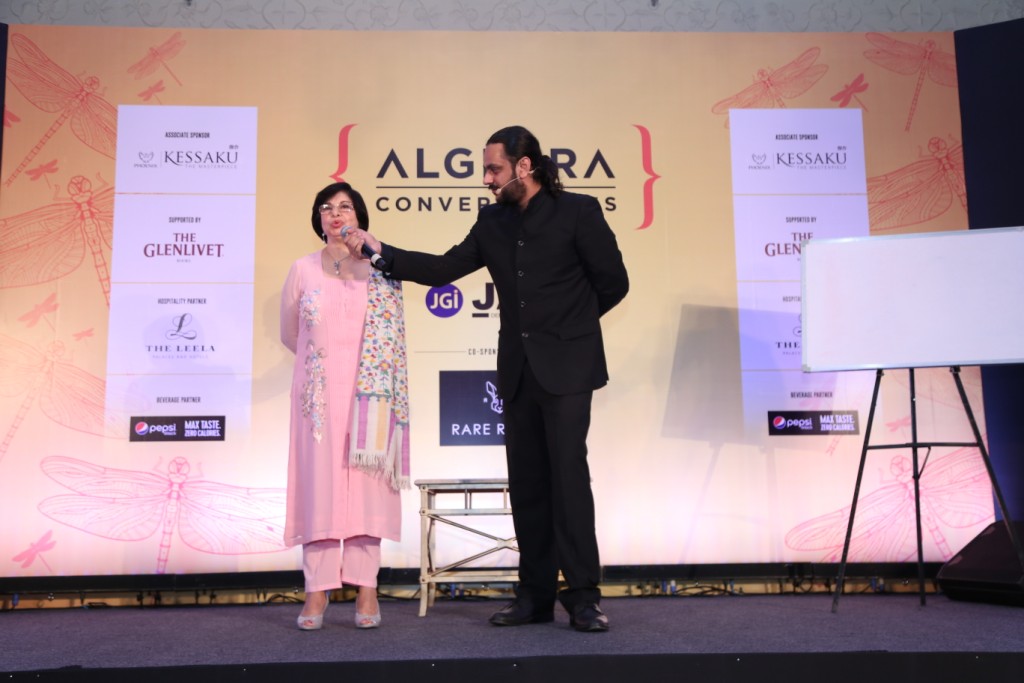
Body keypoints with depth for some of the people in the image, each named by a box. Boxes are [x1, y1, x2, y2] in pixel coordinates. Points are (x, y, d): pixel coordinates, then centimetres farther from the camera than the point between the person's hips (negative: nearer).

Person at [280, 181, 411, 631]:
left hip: (367, 392, 0)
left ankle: (366, 589, 3)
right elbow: (289, 334, 18)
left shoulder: (381, 269, 6)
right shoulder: (302, 270, 8)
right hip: (318, 392, 1)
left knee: (365, 481, -2)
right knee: (317, 482, -3)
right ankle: (317, 590, 3)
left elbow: (390, 336, 9)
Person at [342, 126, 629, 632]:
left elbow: (613, 282, -1)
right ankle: (535, 595, 14)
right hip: (517, 369, 5)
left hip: (565, 366, -5)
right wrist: (381, 252, 0)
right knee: (526, 482, 6)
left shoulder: (577, 212, -4)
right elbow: (443, 269, 8)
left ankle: (583, 597, 1)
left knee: (568, 475, -8)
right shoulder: (492, 222, 11)